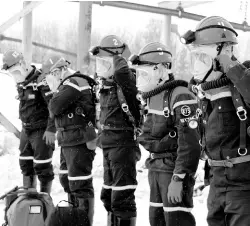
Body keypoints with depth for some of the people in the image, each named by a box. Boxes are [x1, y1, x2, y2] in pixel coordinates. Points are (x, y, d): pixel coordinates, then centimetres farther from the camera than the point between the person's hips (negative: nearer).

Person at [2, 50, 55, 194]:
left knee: (42, 166, -5)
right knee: (25, 164, 14)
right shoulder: (20, 83, 9)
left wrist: (51, 129, -22)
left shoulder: (40, 80, -18)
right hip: (26, 130, 9)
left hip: (41, 130, -9)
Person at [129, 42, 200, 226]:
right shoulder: (153, 97, 10)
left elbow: (189, 144, -23)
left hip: (174, 169, -9)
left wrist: (178, 179, -24)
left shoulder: (180, 97, -18)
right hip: (156, 168, 9)